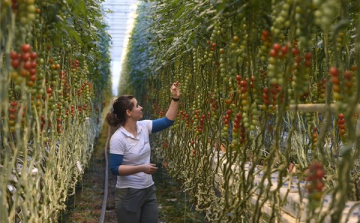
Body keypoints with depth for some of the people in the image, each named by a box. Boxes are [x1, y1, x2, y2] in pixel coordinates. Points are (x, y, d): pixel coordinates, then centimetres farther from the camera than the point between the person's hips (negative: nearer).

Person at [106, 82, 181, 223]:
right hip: (129, 194, -7)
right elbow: (115, 169, -19)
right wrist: (141, 168, -27)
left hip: (149, 190, 7)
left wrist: (175, 98, -1)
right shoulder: (118, 138, -18)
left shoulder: (143, 127, 0)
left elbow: (167, 121, 8)